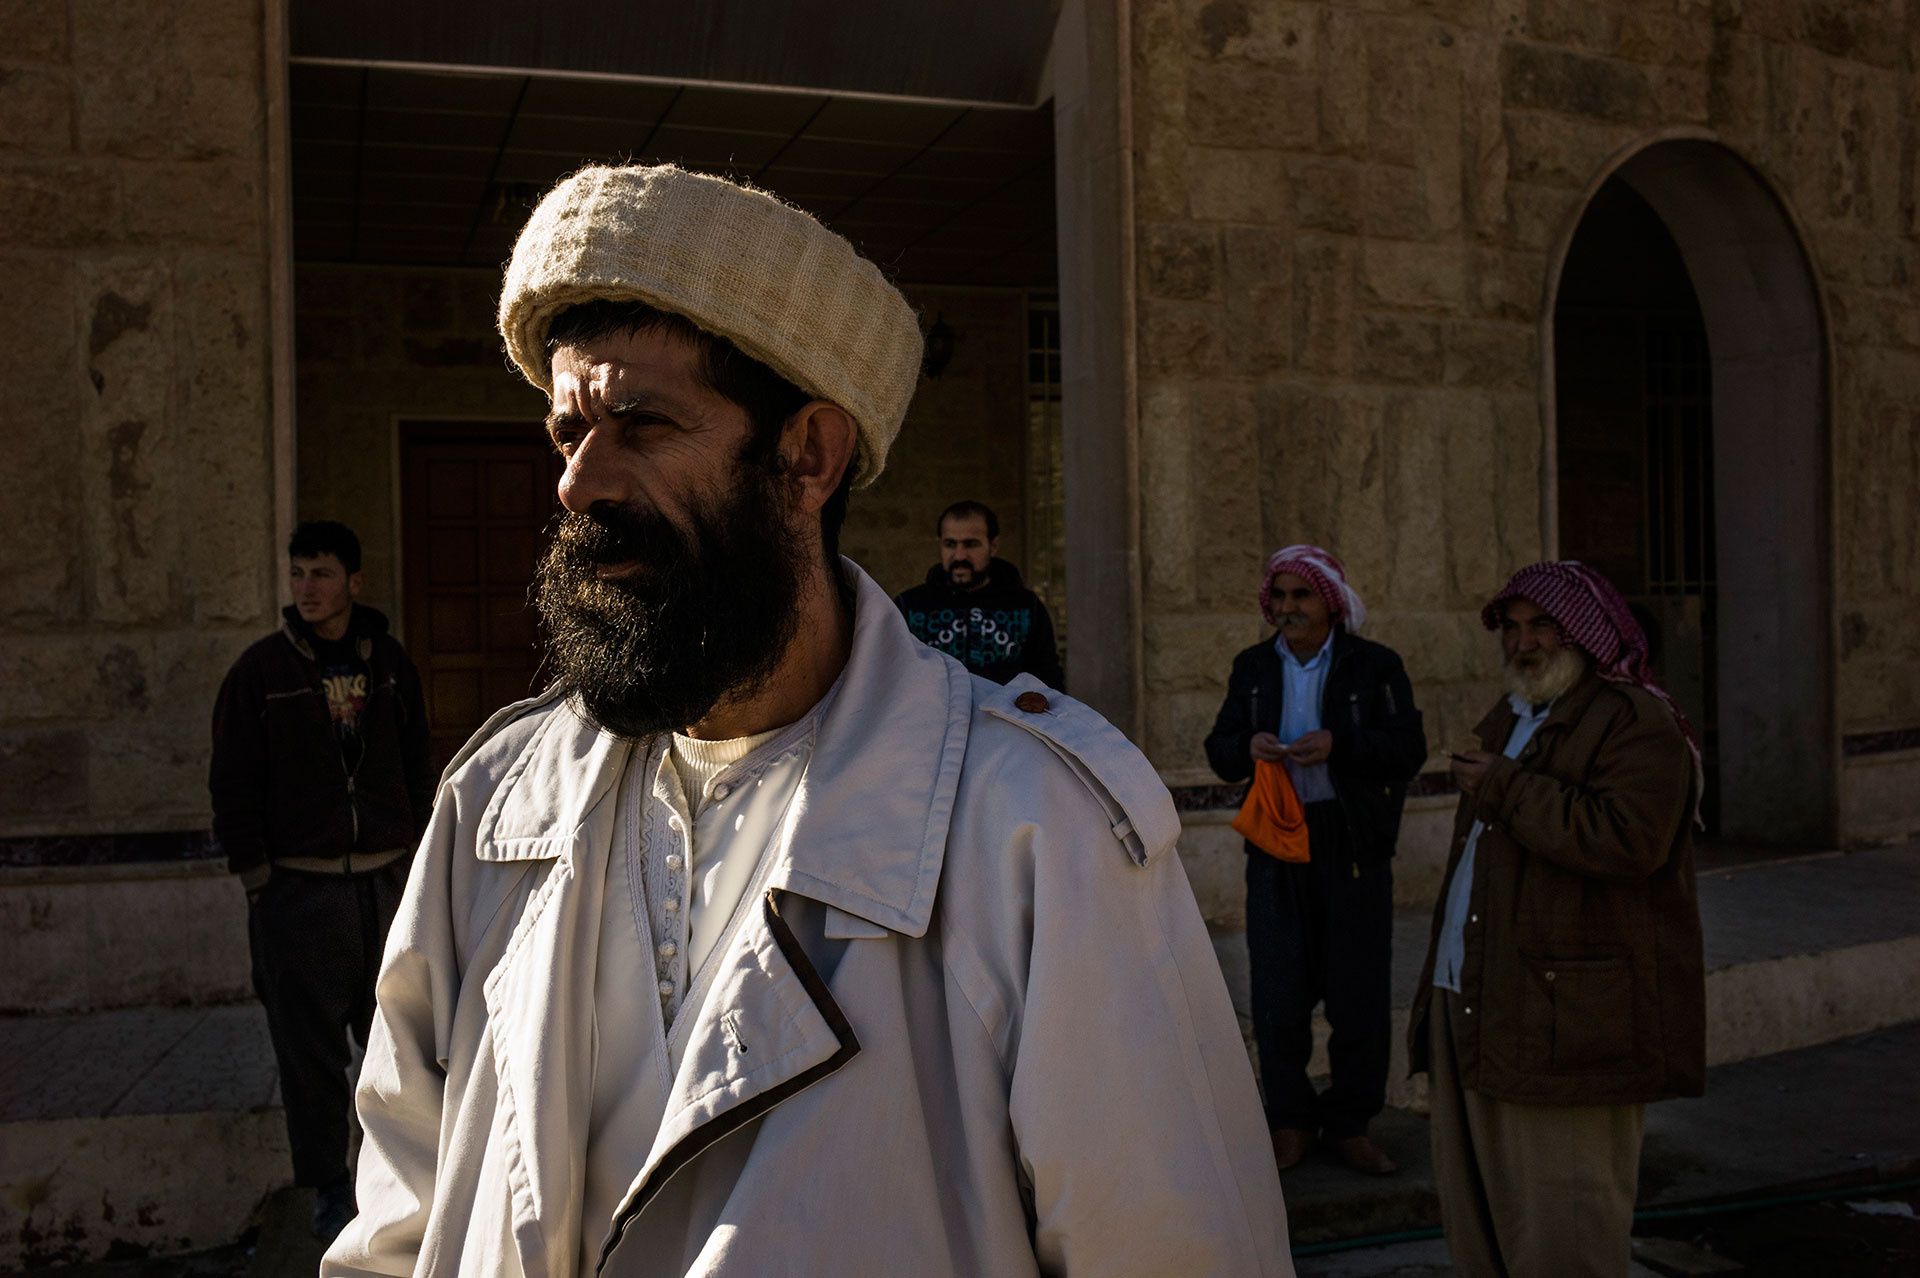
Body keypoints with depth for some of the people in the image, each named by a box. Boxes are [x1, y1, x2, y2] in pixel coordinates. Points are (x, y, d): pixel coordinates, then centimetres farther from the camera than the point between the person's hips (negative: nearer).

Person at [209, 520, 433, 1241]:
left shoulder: (389, 663, 8)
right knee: (310, 1043, 2)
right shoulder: (262, 670, -1)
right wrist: (256, 877, -4)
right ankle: (330, 1187, 13)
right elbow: (232, 784, 0)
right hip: (298, 886, -2)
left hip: (387, 878, 3)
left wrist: (417, 857, 10)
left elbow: (418, 769, 14)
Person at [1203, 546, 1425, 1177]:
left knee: (1359, 994, 3)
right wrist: (1247, 747, -14)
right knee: (1278, 994, 4)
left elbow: (1410, 750, -7)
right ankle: (1289, 1120, 19)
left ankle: (1349, 1124, 18)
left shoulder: (1375, 665, 1)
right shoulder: (1253, 667, 10)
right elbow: (1219, 750, 10)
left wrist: (1339, 745, -23)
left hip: (1355, 847, -2)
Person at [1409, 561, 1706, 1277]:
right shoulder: (1508, 717, 21)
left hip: (1562, 1019, -9)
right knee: (1476, 1217, 16)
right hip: (1467, 1004, 9)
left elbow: (1628, 841, -26)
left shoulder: (1637, 722, -9)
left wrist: (1507, 788, -17)